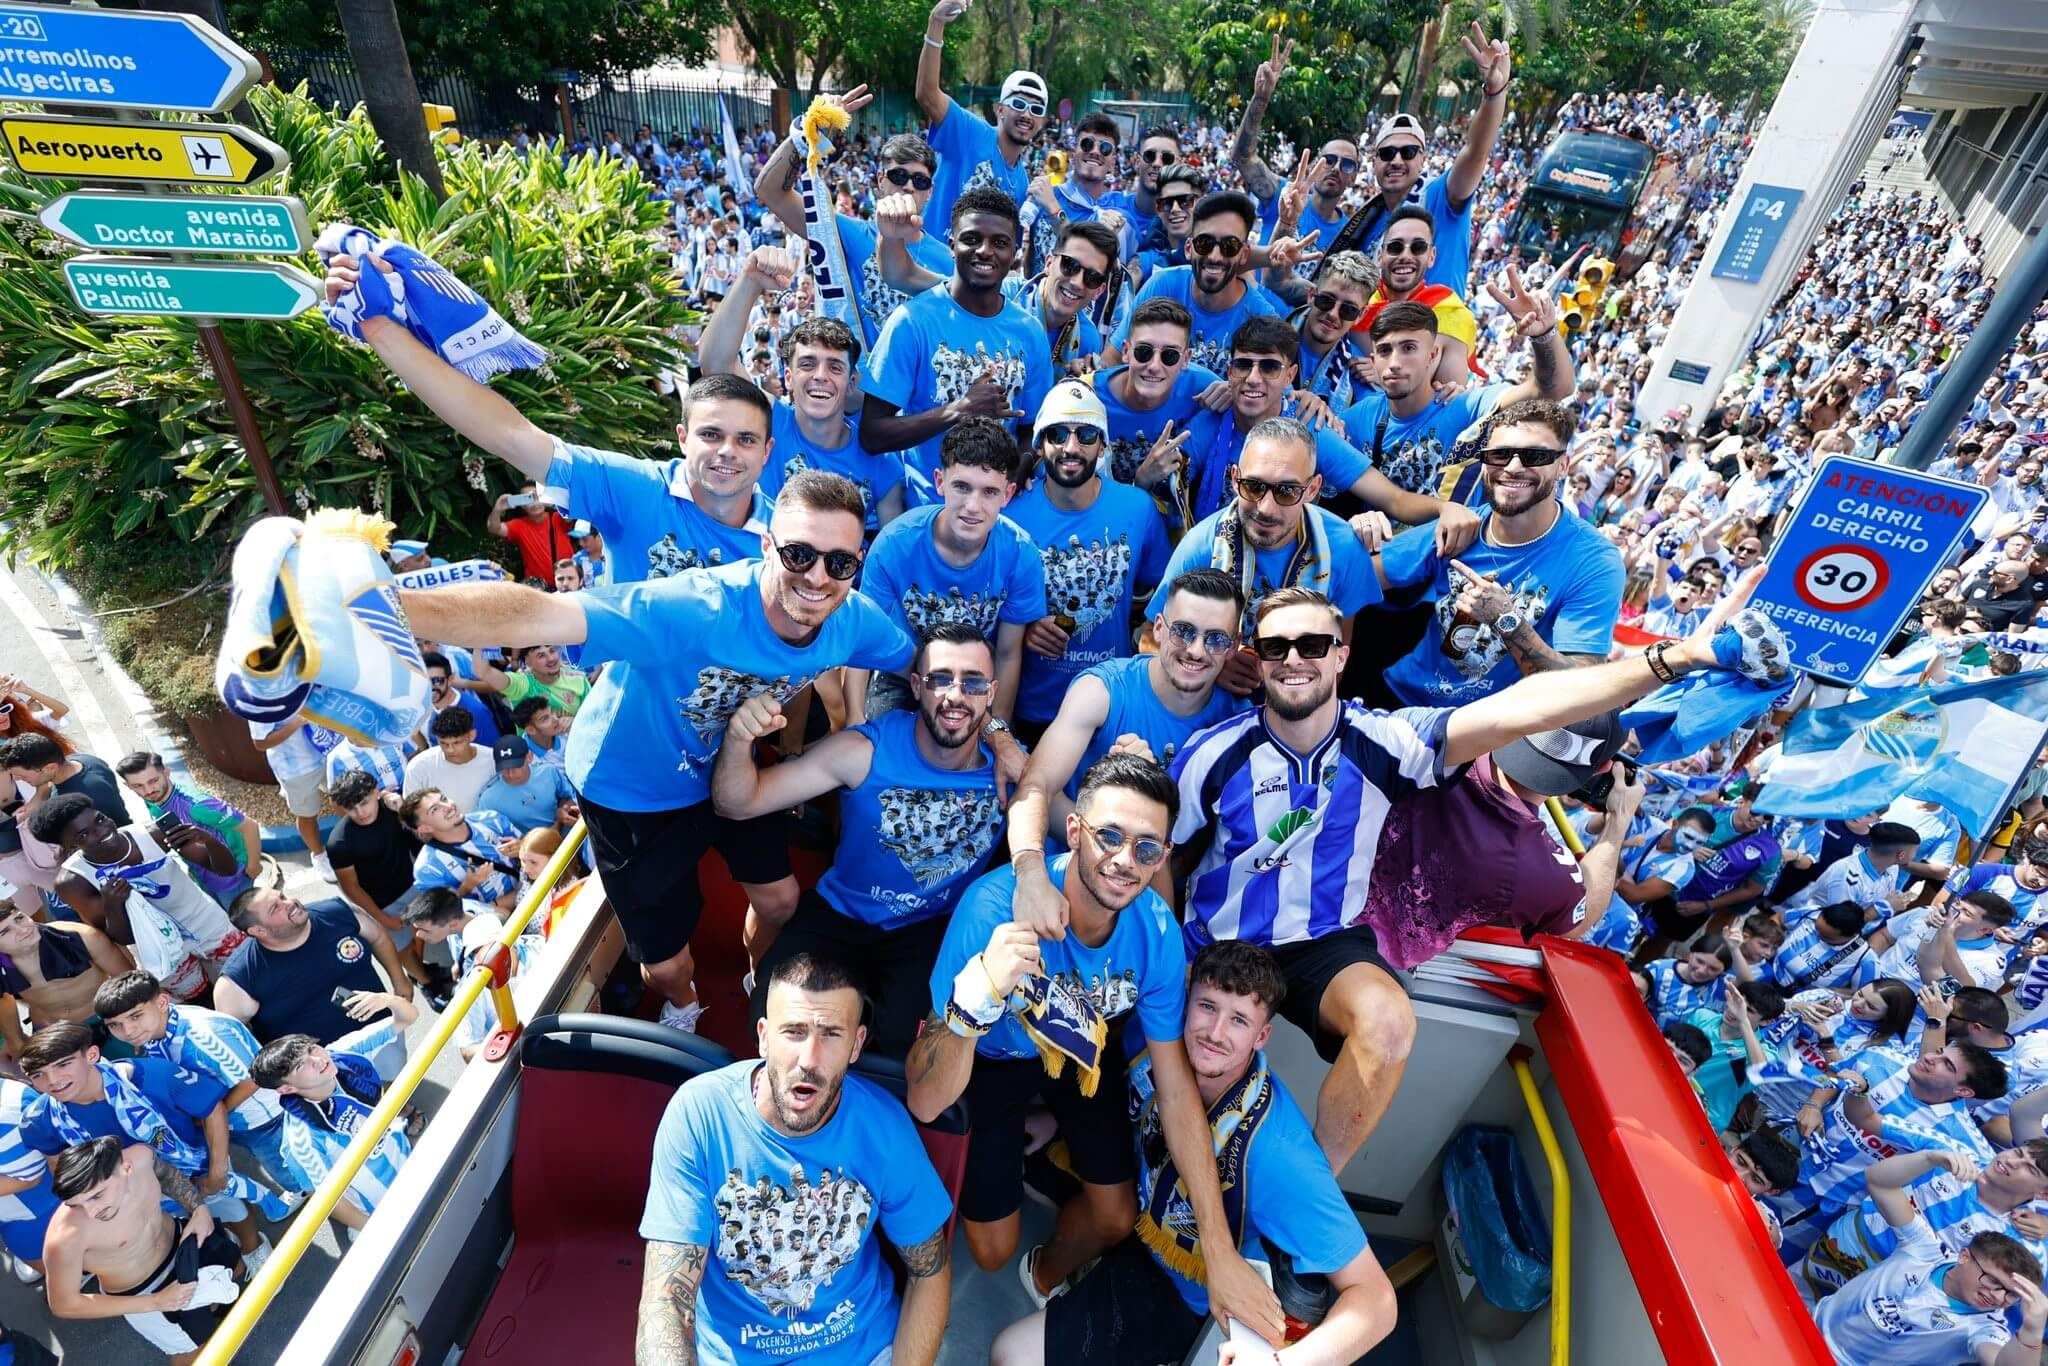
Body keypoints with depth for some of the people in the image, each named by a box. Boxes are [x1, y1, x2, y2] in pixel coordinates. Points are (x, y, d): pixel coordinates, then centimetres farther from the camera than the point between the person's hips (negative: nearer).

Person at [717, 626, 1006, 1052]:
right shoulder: (864, 750, -18)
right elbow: (738, 805, -17)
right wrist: (738, 740, -36)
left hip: (937, 930, 0)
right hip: (841, 916, 0)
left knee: (900, 1033, -22)